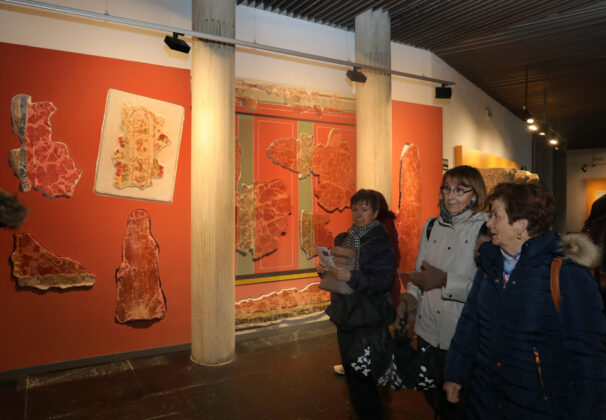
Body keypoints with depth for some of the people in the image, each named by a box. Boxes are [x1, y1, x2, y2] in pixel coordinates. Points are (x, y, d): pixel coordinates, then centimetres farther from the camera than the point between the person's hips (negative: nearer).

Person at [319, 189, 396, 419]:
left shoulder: (381, 243, -12)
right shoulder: (342, 239, 7)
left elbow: (385, 281, -21)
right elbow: (334, 275, 14)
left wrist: (351, 277, -32)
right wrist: (323, 268, -8)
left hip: (367, 320, -6)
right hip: (344, 314, 7)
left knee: (363, 374, 1)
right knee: (350, 370, 20)